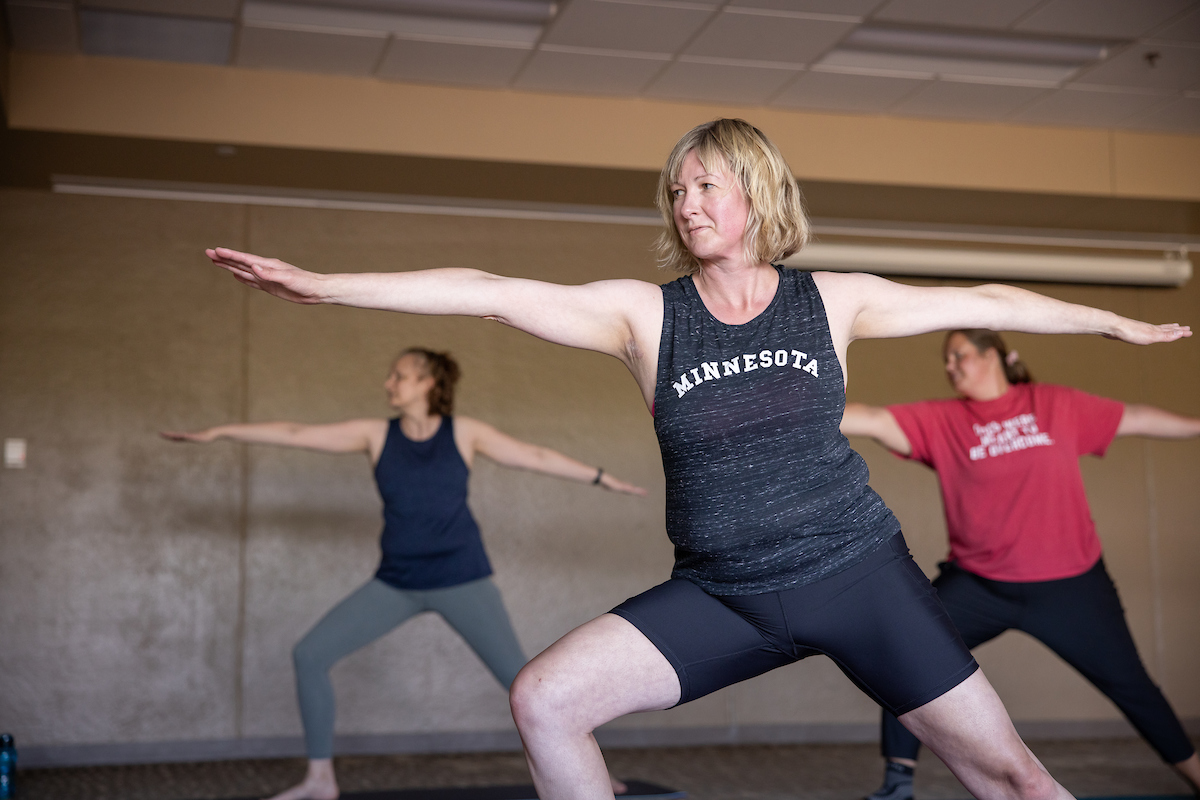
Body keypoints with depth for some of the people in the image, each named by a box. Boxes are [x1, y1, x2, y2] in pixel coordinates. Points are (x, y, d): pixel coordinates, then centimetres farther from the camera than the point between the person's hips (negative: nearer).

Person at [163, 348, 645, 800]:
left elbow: (535, 457, 4)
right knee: (310, 654, -6)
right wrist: (217, 432, -2)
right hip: (396, 583, 3)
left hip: (461, 580, -2)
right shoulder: (376, 435, 2)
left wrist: (601, 478, 6)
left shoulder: (464, 433, -1)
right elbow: (296, 435, 0)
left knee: (518, 674, -6)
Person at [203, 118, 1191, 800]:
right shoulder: (644, 314, -1)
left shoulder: (833, 301, 1)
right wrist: (319, 284, -12)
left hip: (856, 571, 0)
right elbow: (488, 294, -8)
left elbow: (984, 302, 11)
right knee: (544, 699, -12)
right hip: (721, 596, 1)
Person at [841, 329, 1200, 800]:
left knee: (1127, 682, 9)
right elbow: (872, 421, -16)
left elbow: (1135, 419, 10)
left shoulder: (1056, 404, -1)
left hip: (1069, 584, 0)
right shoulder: (939, 420, -4)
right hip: (976, 584, 1)